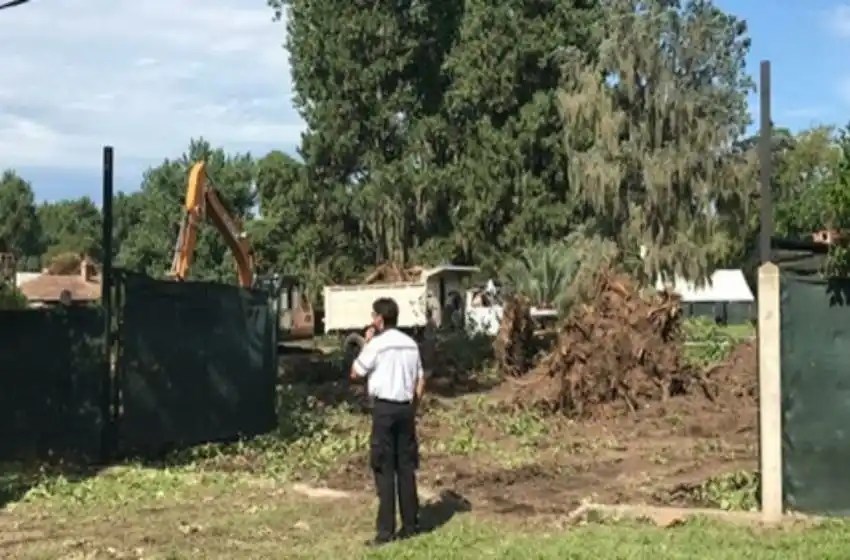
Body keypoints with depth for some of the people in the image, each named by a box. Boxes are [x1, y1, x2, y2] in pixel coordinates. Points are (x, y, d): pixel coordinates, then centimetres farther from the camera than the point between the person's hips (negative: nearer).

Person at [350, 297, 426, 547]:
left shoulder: (377, 344, -10)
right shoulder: (411, 344, 9)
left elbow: (355, 373, -1)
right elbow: (420, 380, 11)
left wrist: (366, 343, 5)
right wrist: (413, 407, 17)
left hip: (384, 407, -6)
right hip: (405, 407, 6)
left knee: (384, 469, -3)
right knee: (406, 467, 11)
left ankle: (386, 530, -4)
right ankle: (410, 524, 15)